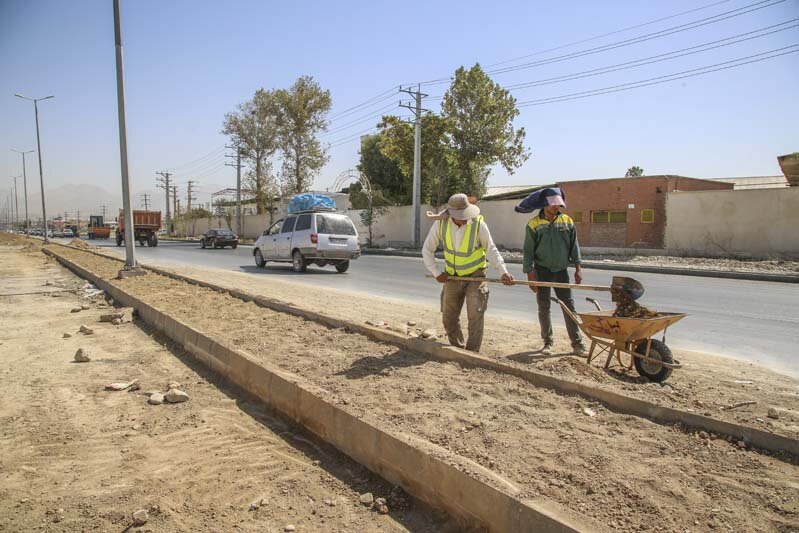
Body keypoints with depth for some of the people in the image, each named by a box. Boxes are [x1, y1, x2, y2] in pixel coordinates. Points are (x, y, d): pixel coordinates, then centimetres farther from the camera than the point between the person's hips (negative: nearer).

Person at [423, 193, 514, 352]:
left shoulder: (479, 224, -20)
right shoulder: (441, 223, -15)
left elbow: (491, 250, -9)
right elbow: (427, 250, -5)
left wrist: (503, 272, -20)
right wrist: (436, 273, -11)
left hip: (475, 275, -3)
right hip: (452, 277, 3)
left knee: (475, 315, -11)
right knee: (449, 318, 11)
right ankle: (457, 349, 32)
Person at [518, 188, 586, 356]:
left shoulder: (567, 221, 3)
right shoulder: (534, 224, -6)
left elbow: (574, 246, 7)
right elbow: (528, 251, -7)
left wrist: (578, 268, 2)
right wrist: (530, 274, -11)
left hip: (561, 270, 2)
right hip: (542, 271, -2)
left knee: (569, 305, 3)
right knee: (544, 307, 6)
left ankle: (577, 343, 8)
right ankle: (548, 342, 18)